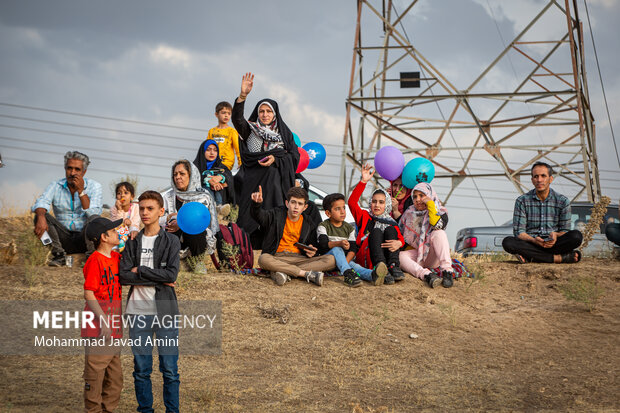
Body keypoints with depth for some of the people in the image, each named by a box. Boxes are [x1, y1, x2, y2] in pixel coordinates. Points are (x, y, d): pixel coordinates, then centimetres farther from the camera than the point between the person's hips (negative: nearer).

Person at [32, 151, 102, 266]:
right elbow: (41, 203, -14)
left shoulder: (94, 186, -1)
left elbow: (93, 213, -15)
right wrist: (41, 217, -36)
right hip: (64, 238, 2)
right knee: (40, 216, -18)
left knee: (95, 218, -30)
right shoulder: (55, 186, 4)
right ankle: (59, 255, -21)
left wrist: (81, 191, -19)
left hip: (84, 239, -2)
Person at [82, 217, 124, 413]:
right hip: (98, 329, -8)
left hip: (113, 328, 8)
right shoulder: (95, 260, -12)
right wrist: (103, 321, -19)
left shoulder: (116, 257, 10)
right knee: (95, 371, -1)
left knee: (115, 376, 14)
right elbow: (88, 294, -16)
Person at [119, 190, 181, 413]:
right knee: (141, 369, 8)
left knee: (169, 369, -1)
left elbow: (171, 274, -11)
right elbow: (123, 276, -3)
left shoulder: (171, 241, 3)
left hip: (165, 311, -2)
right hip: (138, 312, 2)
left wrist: (140, 271, -8)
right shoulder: (132, 243, 9)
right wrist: (158, 279, -10)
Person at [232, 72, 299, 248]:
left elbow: (295, 156, 9)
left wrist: (275, 158, -9)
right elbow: (237, 118, -8)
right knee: (251, 214, -10)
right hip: (253, 181, 0)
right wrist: (243, 95, -22)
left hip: (275, 182, 0)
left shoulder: (284, 133, 15)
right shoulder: (250, 130, 11)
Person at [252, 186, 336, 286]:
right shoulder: (276, 215, 6)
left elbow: (312, 245, 20)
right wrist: (257, 204, -35)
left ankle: (285, 273, -33)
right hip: (277, 258, -2)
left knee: (331, 260, -21)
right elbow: (260, 215, -12)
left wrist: (312, 252, -5)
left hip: (299, 258, 3)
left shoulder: (309, 224, 12)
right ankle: (307, 274, -36)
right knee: (263, 259, -38)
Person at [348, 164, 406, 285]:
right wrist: (363, 181, -7)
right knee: (376, 231, -23)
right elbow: (352, 202, 3)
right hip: (365, 259, -1)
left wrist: (399, 243, -24)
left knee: (390, 229, -16)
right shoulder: (365, 217, 21)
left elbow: (401, 238, 2)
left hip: (386, 256, 1)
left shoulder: (391, 223, 22)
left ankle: (393, 267, -38)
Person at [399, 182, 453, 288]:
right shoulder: (409, 213, 12)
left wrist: (430, 205, -14)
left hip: (432, 256, -2)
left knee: (438, 233, -29)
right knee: (399, 256, -28)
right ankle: (427, 275, -51)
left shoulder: (440, 212, 4)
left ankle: (447, 271, -40)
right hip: (415, 256, 2)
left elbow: (439, 226, -20)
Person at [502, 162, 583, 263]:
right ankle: (558, 257, -34)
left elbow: (565, 231, 6)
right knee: (508, 242, -32)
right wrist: (533, 240, -24)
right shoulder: (522, 201, 3)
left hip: (554, 244, 0)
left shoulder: (563, 201, 5)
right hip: (531, 243, 0)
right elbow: (519, 232, -2)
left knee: (576, 236, -27)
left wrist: (556, 235, -19)